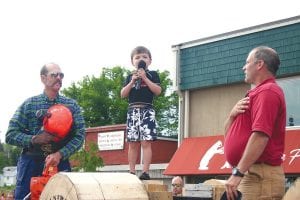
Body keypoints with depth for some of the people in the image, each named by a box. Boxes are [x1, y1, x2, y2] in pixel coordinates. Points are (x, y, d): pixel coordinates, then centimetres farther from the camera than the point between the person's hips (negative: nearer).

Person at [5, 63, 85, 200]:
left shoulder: (71, 105, 6)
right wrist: (34, 139, -16)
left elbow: (79, 136, -2)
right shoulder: (29, 104, 3)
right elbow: (10, 135, 1)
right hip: (31, 163, -1)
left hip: (60, 162, 1)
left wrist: (60, 154, -17)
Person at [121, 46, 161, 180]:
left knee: (146, 142, -10)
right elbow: (123, 94, 8)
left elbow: (158, 91, -5)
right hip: (132, 110, 3)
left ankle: (145, 171, -11)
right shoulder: (130, 77, 17)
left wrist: (144, 78, -8)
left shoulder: (152, 74, 9)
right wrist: (132, 81, -4)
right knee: (133, 144, 2)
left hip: (147, 110, -3)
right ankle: (132, 172, 5)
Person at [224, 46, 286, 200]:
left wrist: (238, 173, -26)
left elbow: (260, 136, -24)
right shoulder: (258, 92, 22)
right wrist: (232, 115, 1)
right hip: (251, 174, 10)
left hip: (260, 176, -10)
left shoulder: (267, 91, -10)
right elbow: (229, 134, 22)